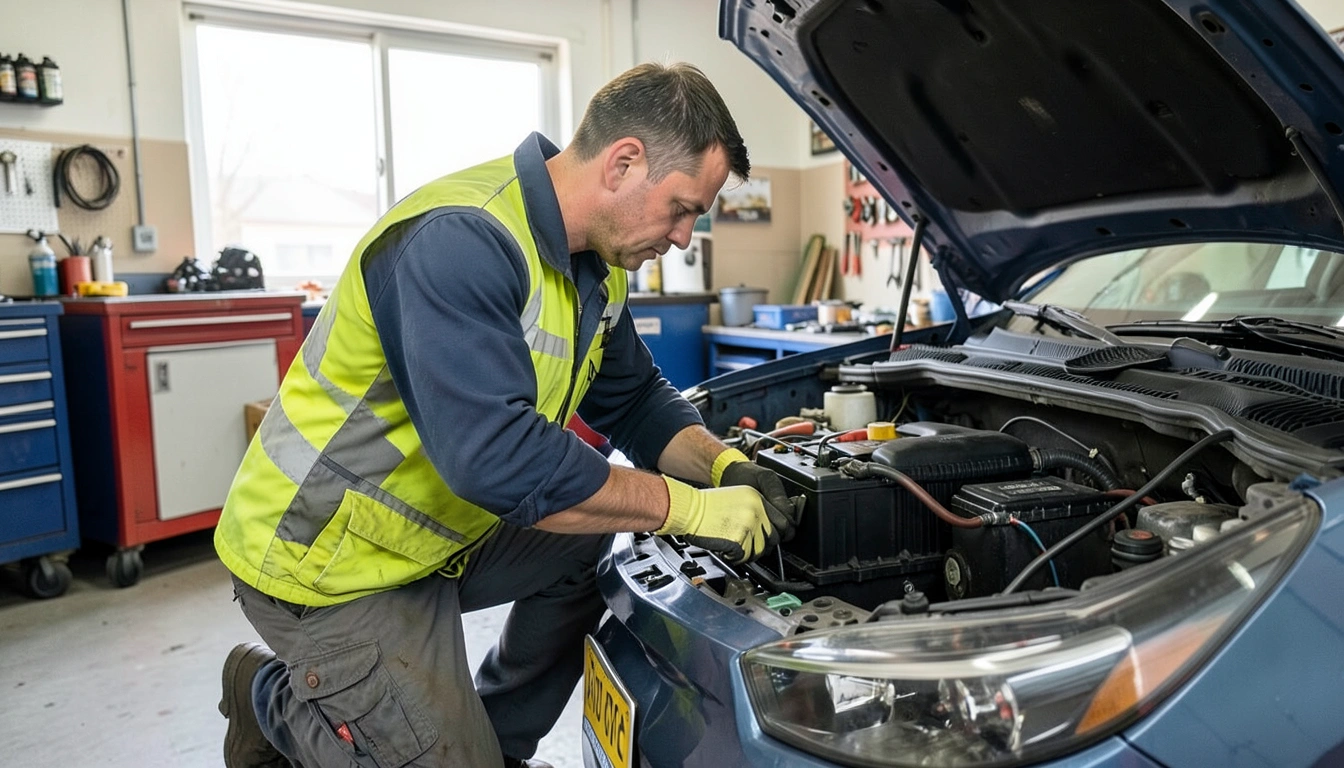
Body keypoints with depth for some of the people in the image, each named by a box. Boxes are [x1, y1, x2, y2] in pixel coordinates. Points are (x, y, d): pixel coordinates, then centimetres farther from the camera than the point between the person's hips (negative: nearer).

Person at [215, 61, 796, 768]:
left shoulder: (595, 265, 0)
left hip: (442, 531, 9)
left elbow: (634, 399, 8)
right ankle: (273, 697, 20)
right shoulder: (459, 240, -30)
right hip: (329, 563, -8)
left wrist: (726, 466, -9)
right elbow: (497, 457, -38)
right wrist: (690, 507, -31)